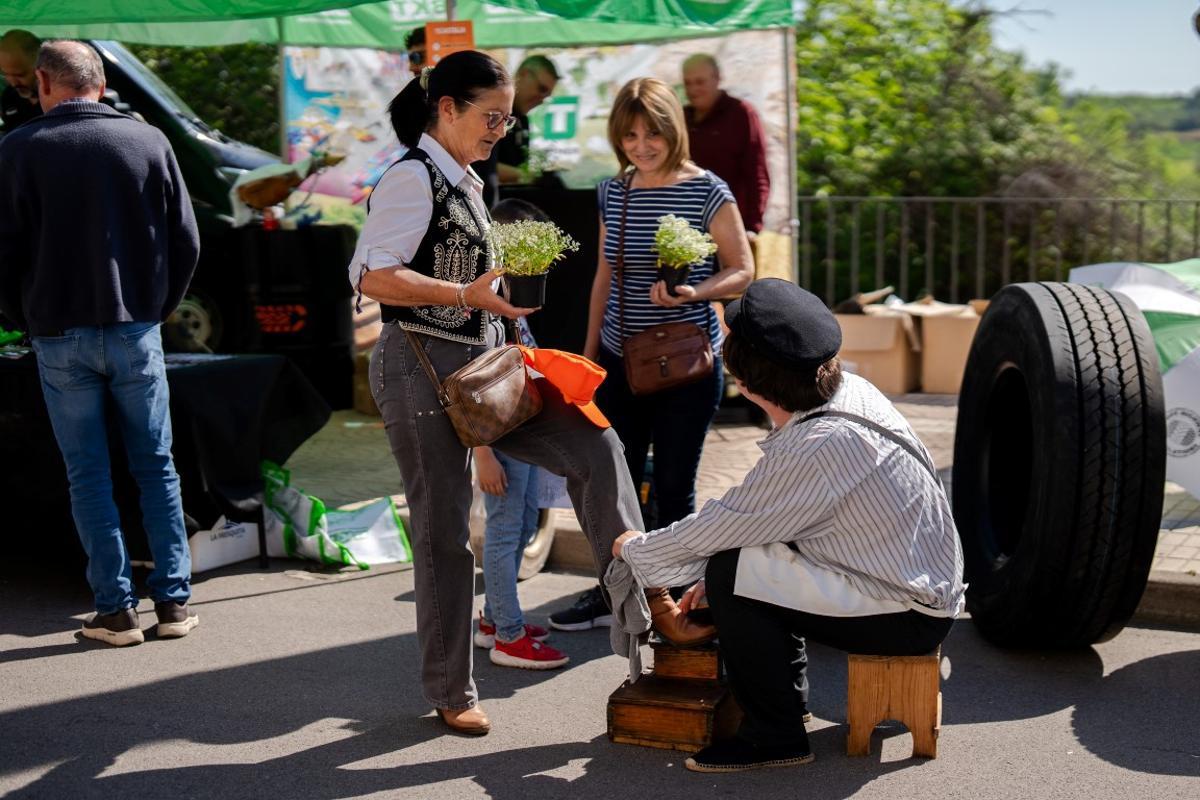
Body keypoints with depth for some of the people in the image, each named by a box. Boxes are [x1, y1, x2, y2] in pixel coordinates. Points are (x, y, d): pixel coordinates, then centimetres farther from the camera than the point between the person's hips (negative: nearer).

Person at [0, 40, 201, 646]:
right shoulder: (149, 141, 0)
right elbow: (185, 242, 1)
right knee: (156, 467, 10)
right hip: (137, 331, 1)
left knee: (88, 476, 6)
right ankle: (173, 601, 10)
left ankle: (116, 609, 7)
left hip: (60, 338, -1)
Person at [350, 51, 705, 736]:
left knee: (592, 444, -6)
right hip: (424, 369, -8)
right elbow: (374, 276, -22)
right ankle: (451, 693, 14)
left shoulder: (464, 182, 16)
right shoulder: (414, 178, -12)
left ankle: (647, 601, -4)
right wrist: (467, 294, -29)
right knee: (445, 532, 0)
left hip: (482, 363, 8)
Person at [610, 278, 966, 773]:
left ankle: (774, 736, -2)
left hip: (910, 617, -9)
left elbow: (716, 530, -18)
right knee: (746, 552, 16)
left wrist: (634, 549, 1)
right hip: (931, 585, 9)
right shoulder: (850, 390, 0)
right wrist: (715, 575, 12)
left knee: (732, 574, -15)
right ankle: (788, 696, 27)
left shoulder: (813, 450, -28)